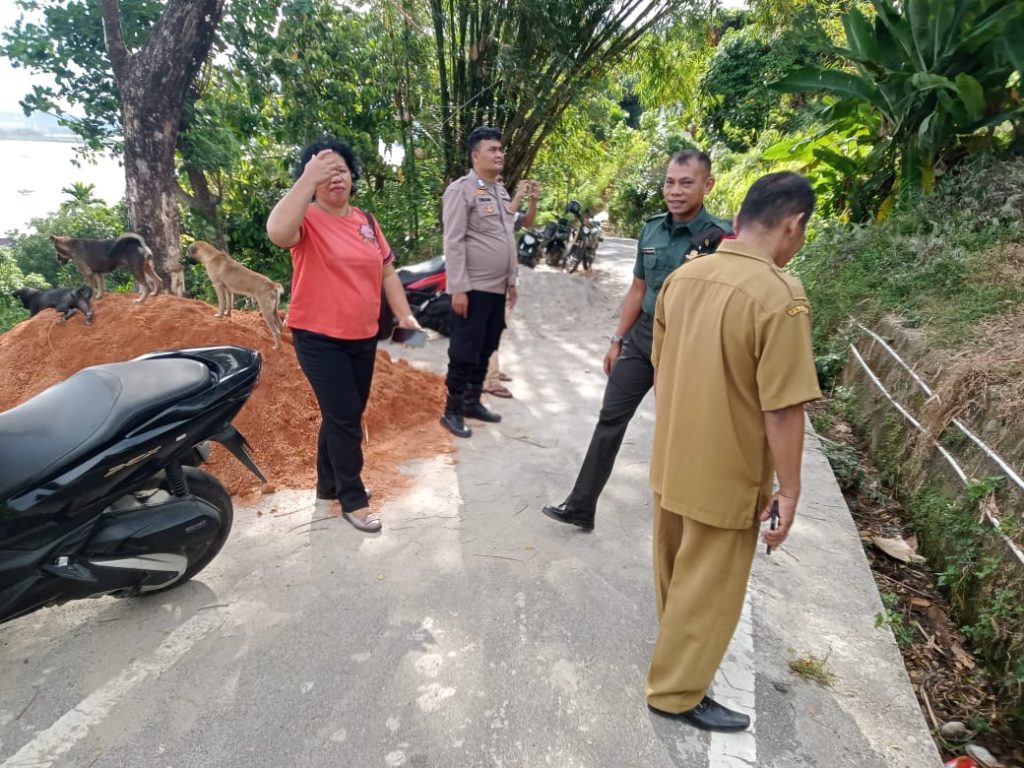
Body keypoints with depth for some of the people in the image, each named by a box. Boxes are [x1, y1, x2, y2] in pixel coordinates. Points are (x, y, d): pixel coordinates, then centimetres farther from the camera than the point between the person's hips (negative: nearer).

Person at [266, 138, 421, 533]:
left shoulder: (366, 221, 10)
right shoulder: (307, 218, -10)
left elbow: (386, 270, 13)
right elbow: (277, 232, -34)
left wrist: (404, 314, 4)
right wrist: (308, 179, -32)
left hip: (362, 337, 7)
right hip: (319, 338, -6)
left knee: (344, 416, 16)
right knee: (345, 418, -4)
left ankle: (329, 482, 34)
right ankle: (353, 499, 11)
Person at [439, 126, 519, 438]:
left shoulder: (502, 191, 15)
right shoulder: (462, 189, -9)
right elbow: (453, 242, -15)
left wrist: (511, 280, 18)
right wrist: (458, 288, -20)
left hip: (497, 288, 8)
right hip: (473, 288, -8)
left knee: (485, 350, 14)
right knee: (464, 352, -1)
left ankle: (472, 401, 27)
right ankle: (452, 410, 11)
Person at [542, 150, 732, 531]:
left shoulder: (720, 237, -14)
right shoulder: (651, 229, 4)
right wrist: (617, 340, 12)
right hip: (640, 338, 5)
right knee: (610, 419, 4)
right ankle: (580, 506, 11)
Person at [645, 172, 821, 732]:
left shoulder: (682, 277, -1)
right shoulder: (779, 295, -23)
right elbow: (783, 408, -22)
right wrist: (788, 488, -11)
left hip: (671, 462, 7)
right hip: (726, 476, -7)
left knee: (676, 572, 26)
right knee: (708, 586, 13)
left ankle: (678, 655, 51)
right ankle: (676, 691, 30)